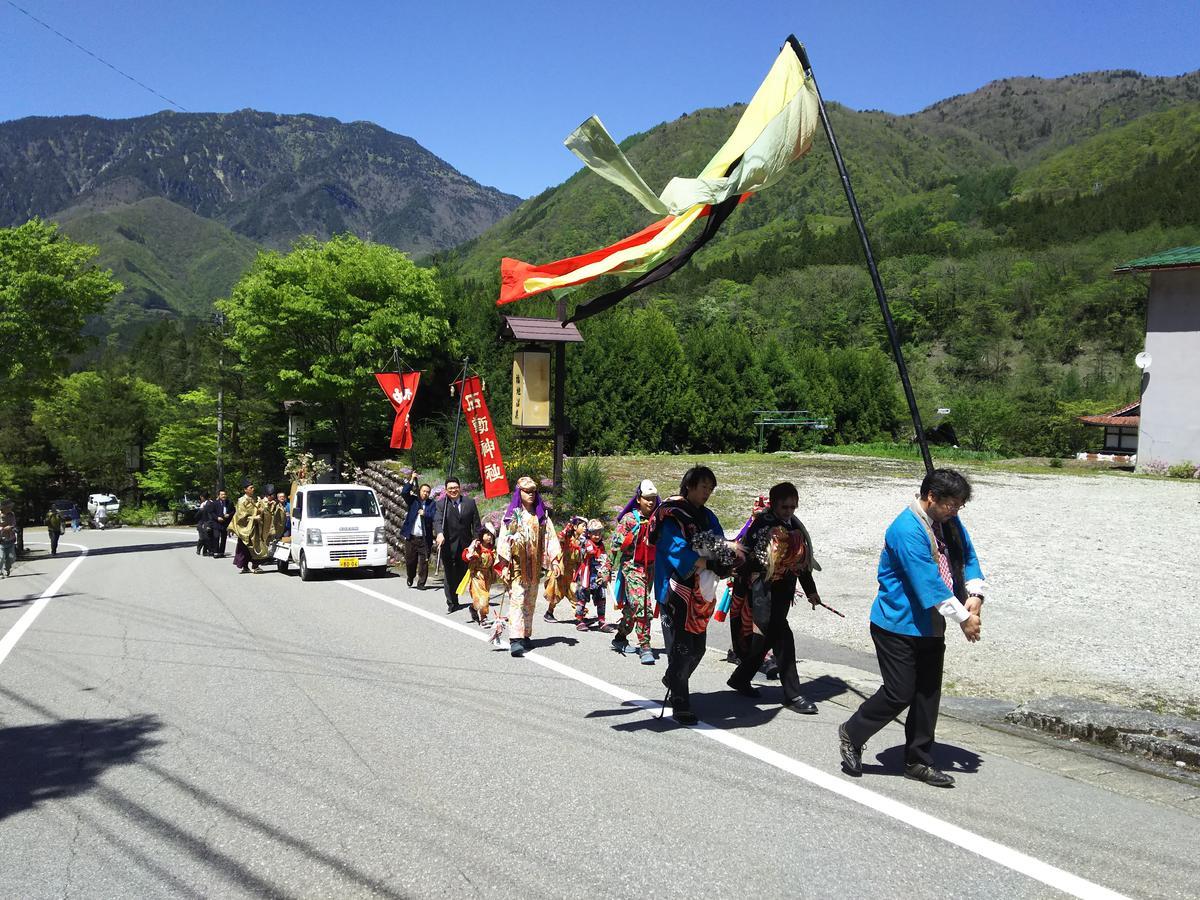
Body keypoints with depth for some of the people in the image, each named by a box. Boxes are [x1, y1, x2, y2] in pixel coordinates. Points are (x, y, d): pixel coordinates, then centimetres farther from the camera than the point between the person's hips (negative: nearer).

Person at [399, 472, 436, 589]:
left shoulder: (432, 504, 6)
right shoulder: (413, 501, 7)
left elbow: (434, 517, -5)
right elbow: (404, 493, -8)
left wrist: (425, 514, -18)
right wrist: (412, 480, -9)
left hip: (425, 539, -1)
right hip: (411, 537, 1)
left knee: (424, 562, -2)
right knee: (410, 561, 8)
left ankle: (421, 583, 7)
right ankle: (410, 577, 35)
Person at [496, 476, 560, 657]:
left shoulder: (541, 515, 10)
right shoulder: (511, 514, 1)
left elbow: (550, 537, 7)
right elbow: (505, 540, -3)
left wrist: (554, 559, -4)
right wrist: (505, 566, -9)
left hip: (534, 566, 4)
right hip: (516, 565, -4)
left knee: (530, 602, 8)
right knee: (517, 600, -13)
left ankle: (525, 636, 18)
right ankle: (515, 640, -21)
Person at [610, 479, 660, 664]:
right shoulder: (629, 519, -6)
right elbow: (617, 543, -8)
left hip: (650, 568, 6)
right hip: (632, 566, -6)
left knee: (632, 606, 15)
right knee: (642, 605, -17)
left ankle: (621, 638, 31)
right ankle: (644, 647, -14)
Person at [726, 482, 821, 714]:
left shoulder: (794, 526, 10)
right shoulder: (761, 525, -12)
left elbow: (802, 560, 18)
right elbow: (745, 556, -14)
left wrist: (810, 590, 22)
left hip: (783, 591, 7)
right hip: (763, 590, -7)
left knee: (766, 637, 12)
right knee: (782, 637, -9)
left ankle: (740, 678, 29)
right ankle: (792, 695, -2)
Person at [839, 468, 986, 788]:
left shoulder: (949, 522, 5)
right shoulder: (907, 530, -23)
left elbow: (968, 557, 10)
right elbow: (929, 583, -25)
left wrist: (974, 595, -9)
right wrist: (964, 619, -18)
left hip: (931, 627, 8)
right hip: (898, 626, -8)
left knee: (928, 695, 10)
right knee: (899, 694, -4)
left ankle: (919, 761, 23)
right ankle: (851, 734, 19)